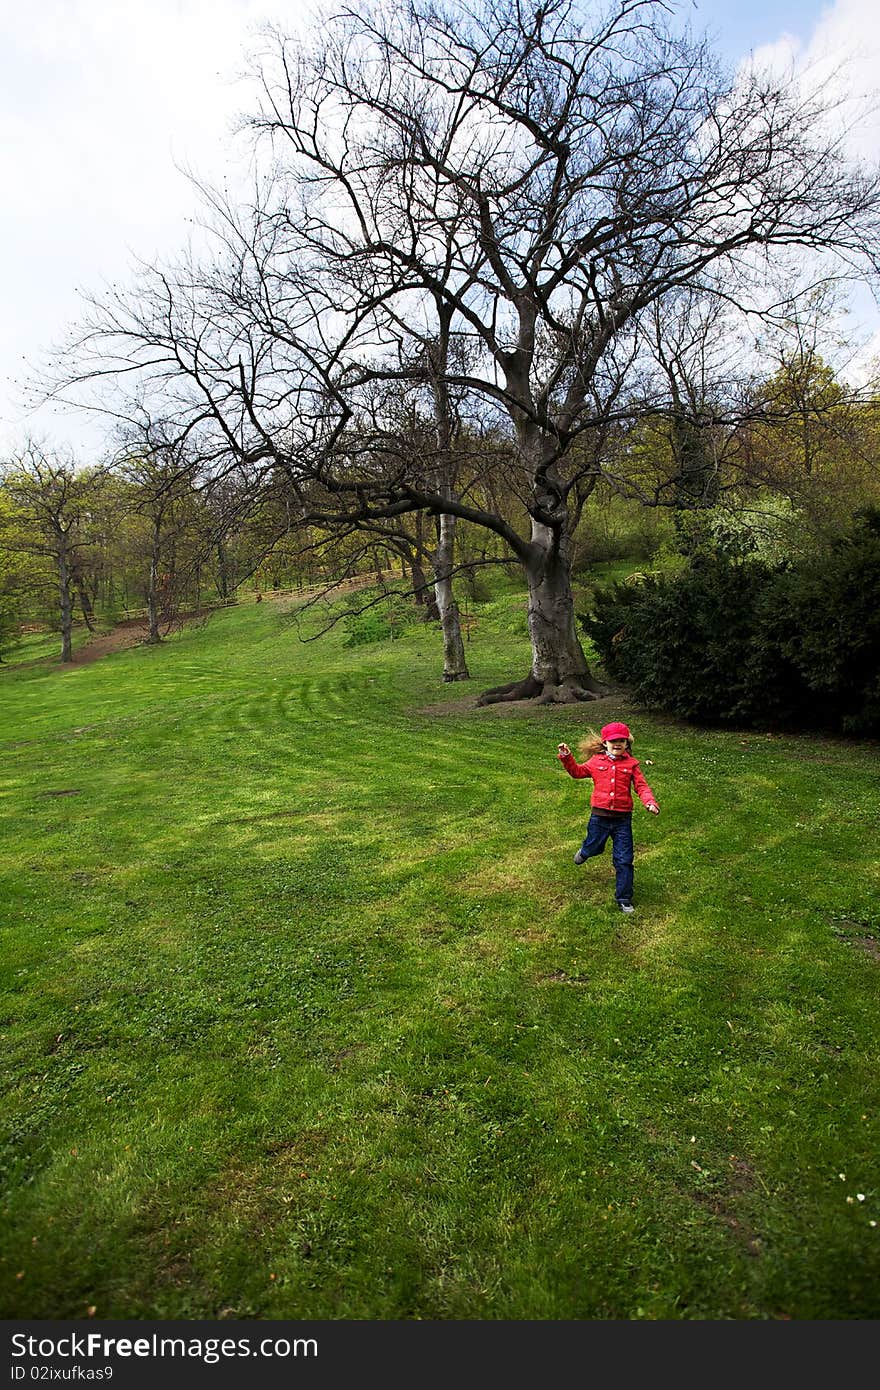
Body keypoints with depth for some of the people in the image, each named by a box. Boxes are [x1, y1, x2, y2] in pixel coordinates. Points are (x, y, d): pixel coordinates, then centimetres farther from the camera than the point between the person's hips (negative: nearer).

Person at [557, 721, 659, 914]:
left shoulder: (631, 764, -1)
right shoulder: (596, 761, 1)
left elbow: (641, 785, -5)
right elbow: (577, 771, 12)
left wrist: (649, 801, -22)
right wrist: (566, 757, -1)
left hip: (623, 818, 0)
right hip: (599, 816, 1)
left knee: (624, 860, 2)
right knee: (594, 848, 19)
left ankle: (624, 899, 14)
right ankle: (585, 851, 59)